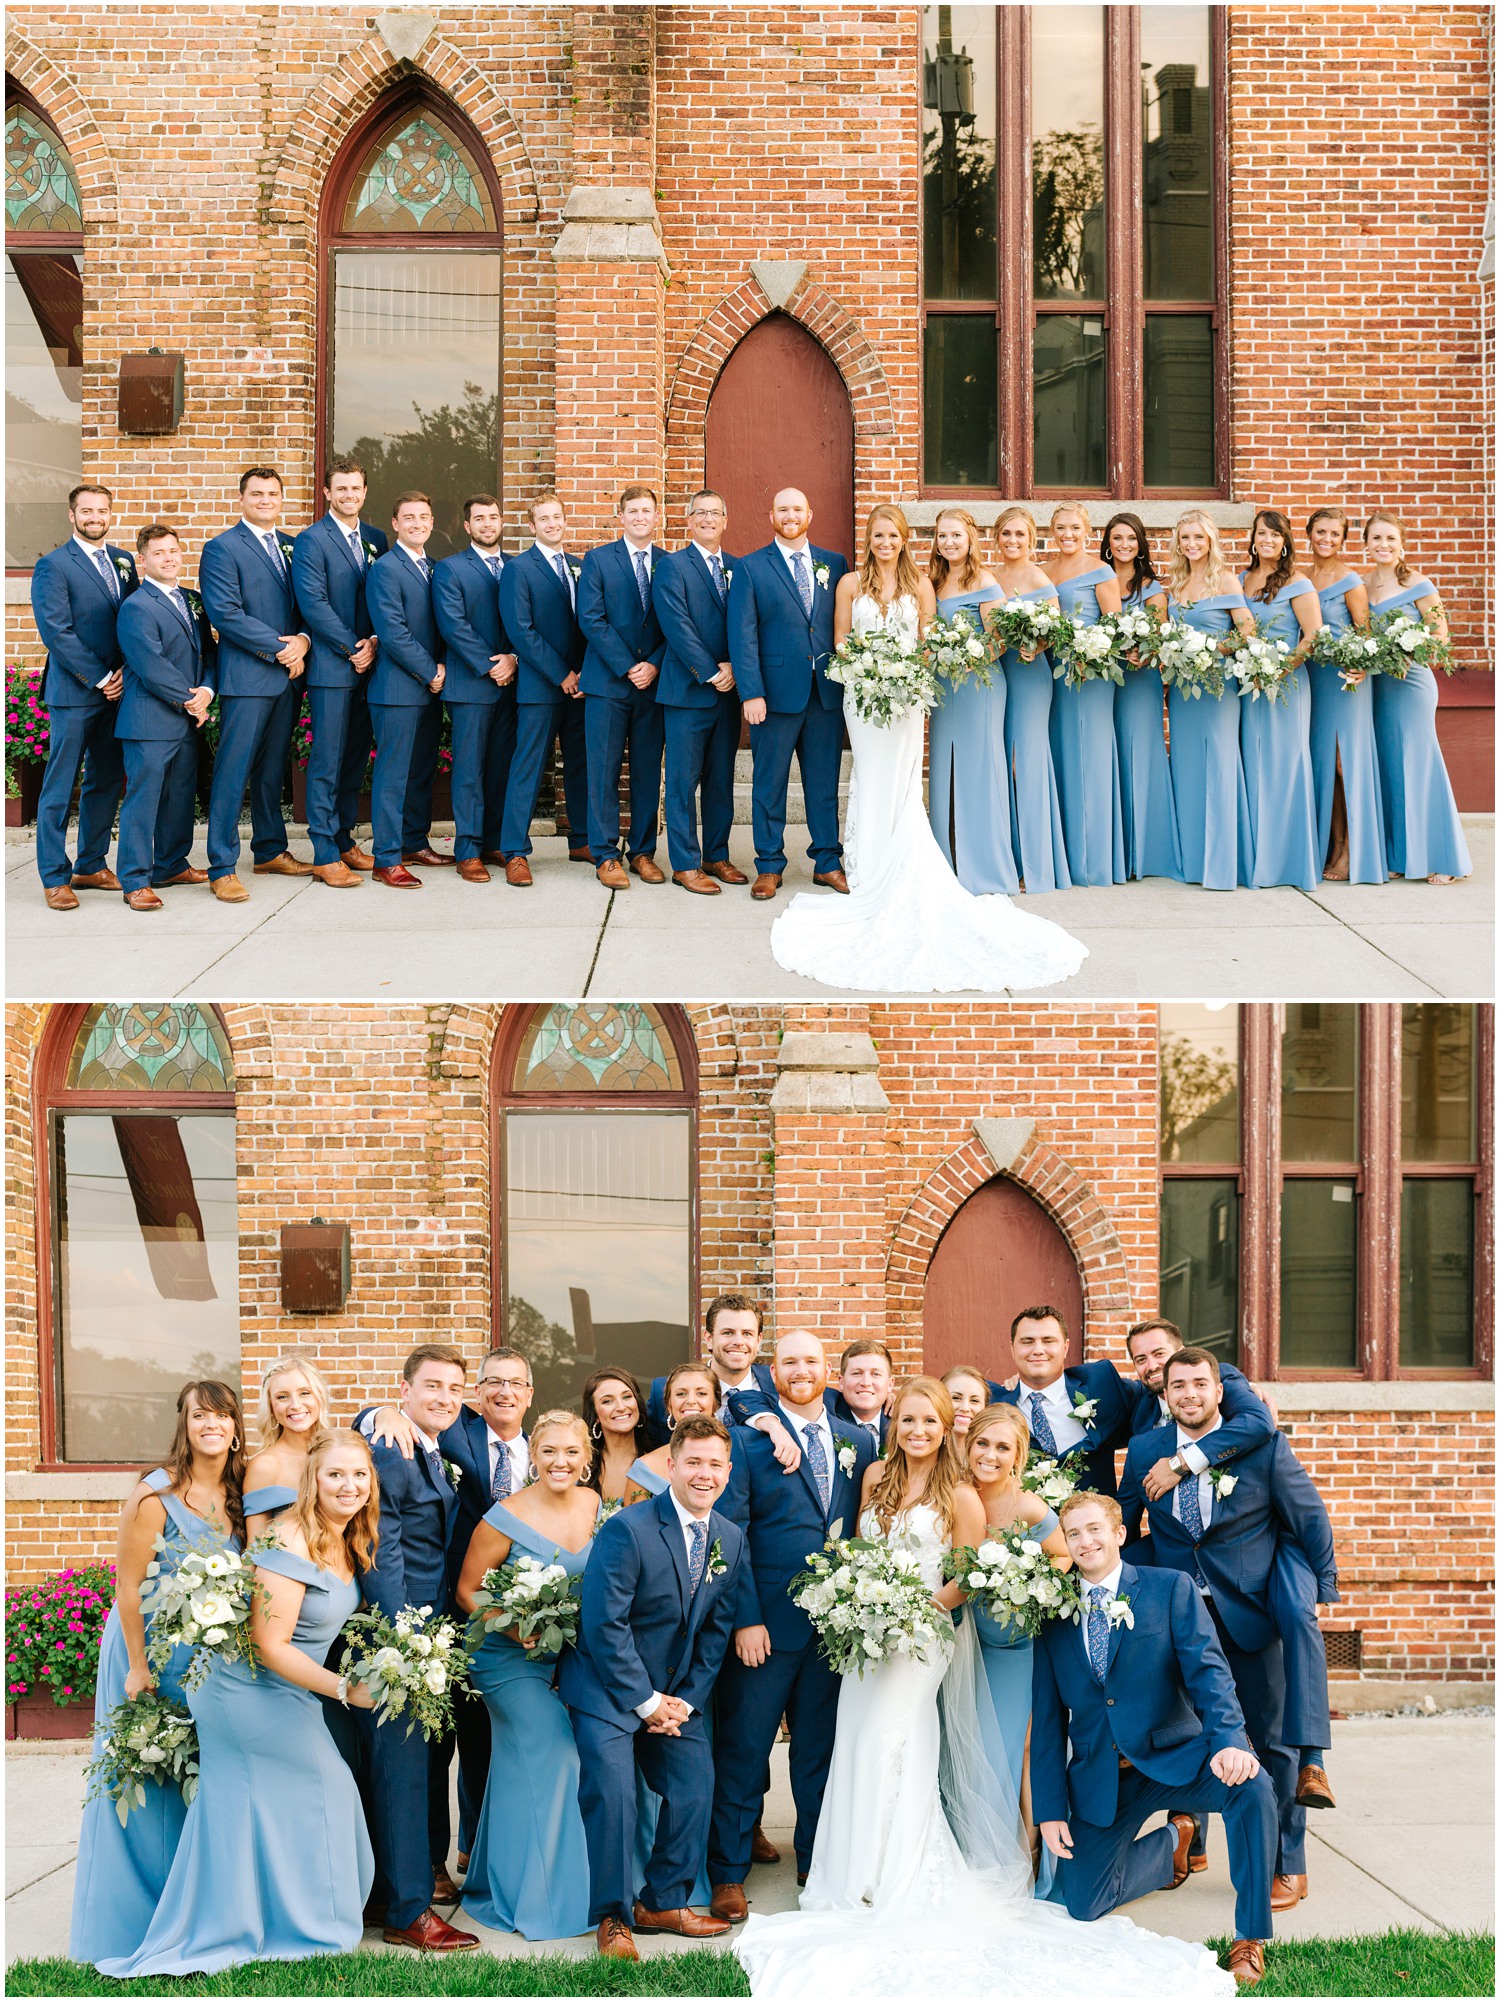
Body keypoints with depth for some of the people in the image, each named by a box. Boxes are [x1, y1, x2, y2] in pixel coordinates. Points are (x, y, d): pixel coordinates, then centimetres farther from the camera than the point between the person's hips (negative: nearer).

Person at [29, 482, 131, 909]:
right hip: (73, 693, -6)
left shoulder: (124, 562, 12)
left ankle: (91, 866, 21)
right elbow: (57, 633, -13)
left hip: (116, 690, 6)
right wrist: (99, 679, -13)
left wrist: (125, 673, -3)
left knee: (106, 782, 10)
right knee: (60, 787, -1)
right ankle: (55, 878, 4)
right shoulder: (53, 566, -6)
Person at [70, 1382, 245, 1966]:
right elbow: (128, 1586, -16)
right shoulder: (155, 1495, -18)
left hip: (211, 1654, 6)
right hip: (152, 1648, -6)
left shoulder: (237, 1495, 1)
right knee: (143, 1783, 2)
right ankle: (132, 1921, 14)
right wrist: (138, 1668, -15)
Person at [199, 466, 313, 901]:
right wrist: (281, 649, -13)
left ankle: (271, 851, 23)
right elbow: (226, 614, -13)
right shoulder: (222, 549, -4)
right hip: (246, 677, -6)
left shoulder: (292, 547, 16)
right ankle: (222, 868, -5)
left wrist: (303, 640, -7)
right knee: (233, 771, -6)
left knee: (274, 768, 13)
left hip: (288, 675, 6)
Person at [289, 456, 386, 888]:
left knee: (356, 758, 11)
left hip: (367, 663, 6)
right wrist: (352, 649, -12)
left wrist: (375, 642, -5)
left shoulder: (376, 539, 13)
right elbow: (314, 604, -12)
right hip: (330, 667, -6)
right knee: (327, 760, -5)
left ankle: (345, 840, 20)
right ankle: (325, 854, -2)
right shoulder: (311, 541, -5)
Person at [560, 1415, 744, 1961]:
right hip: (609, 1686, -6)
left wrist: (686, 1701, -4)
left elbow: (715, 1630, 6)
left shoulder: (731, 1538, 1)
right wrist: (646, 1702, -16)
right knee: (612, 1793, -18)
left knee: (695, 1787, -3)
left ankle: (662, 1903, 14)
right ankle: (612, 1918, -4)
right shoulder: (629, 1529, -19)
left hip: (677, 1692, 6)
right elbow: (604, 1624, -19)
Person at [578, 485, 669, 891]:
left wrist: (655, 666, -9)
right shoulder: (598, 560, 2)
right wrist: (627, 667, -11)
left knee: (648, 772, 6)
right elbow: (591, 620, -5)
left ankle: (642, 851, 14)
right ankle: (606, 856, 3)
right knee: (604, 771, -2)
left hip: (653, 684, 2)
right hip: (607, 682, -2)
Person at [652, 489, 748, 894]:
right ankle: (685, 865, 3)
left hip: (728, 690, 5)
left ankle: (717, 856, 19)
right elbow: (678, 627, -11)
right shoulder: (671, 566, -3)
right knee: (683, 781, -1)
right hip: (687, 690, -5)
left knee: (721, 780, 10)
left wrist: (733, 669, -8)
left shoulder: (738, 568, 12)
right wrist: (710, 674, -15)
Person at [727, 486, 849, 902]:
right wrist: (751, 693, -12)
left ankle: (828, 861, 18)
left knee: (825, 781, 9)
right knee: (769, 782, 4)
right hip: (777, 691, -2)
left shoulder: (834, 564, 10)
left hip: (828, 692, 3)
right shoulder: (751, 567, 1)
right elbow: (742, 634, -4)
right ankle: (769, 866, 12)